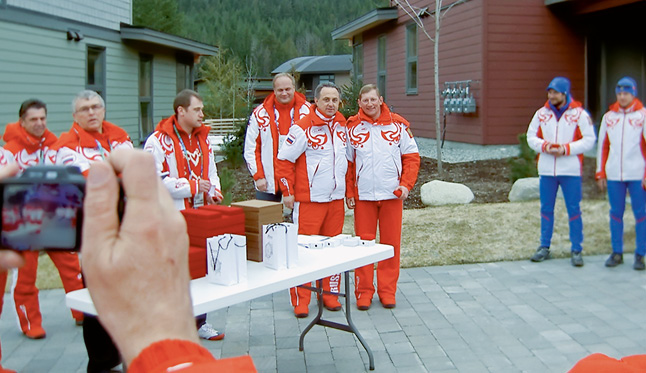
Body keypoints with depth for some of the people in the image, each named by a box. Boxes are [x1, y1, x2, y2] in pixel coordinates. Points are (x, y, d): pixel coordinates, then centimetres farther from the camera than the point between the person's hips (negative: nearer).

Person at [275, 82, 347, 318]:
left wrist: (348, 188, 15)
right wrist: (287, 192, -8)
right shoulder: (303, 128, -9)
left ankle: (330, 294, 23)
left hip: (336, 198, 6)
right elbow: (285, 160, -7)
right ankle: (301, 300, 6)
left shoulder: (343, 127, 9)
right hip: (309, 199, -5)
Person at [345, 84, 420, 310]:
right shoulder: (352, 128, 3)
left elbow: (411, 156, 6)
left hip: (392, 194, 1)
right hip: (363, 196, 0)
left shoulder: (397, 125, 4)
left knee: (391, 243, 5)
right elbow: (347, 163, 6)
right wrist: (349, 193, -1)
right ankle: (364, 291, 14)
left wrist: (406, 184, -6)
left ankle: (387, 290, 17)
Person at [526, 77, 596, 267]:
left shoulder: (579, 113, -3)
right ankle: (544, 247, 21)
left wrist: (566, 149, -16)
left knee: (574, 210, 1)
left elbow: (589, 140, -5)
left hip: (571, 170, -3)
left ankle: (576, 250, 10)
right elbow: (531, 136, 8)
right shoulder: (541, 113, 7)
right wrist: (545, 146, -11)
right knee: (546, 209, 10)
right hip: (546, 169, 3)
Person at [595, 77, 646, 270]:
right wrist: (600, 173, 9)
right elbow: (602, 146, 13)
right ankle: (617, 253, 17)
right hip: (613, 174, 3)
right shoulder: (609, 117, 10)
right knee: (615, 214, 7)